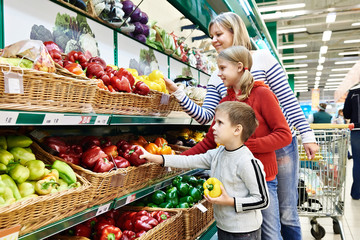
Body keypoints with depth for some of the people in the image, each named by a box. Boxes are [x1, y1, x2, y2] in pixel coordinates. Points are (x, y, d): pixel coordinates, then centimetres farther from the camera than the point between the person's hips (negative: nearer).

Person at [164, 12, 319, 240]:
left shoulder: (263, 58, -4)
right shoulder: (216, 77, 7)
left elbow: (288, 99, -5)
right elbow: (205, 116, -2)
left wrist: (307, 135, -8)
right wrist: (177, 92, -11)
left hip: (281, 144, -3)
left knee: (287, 213, 8)